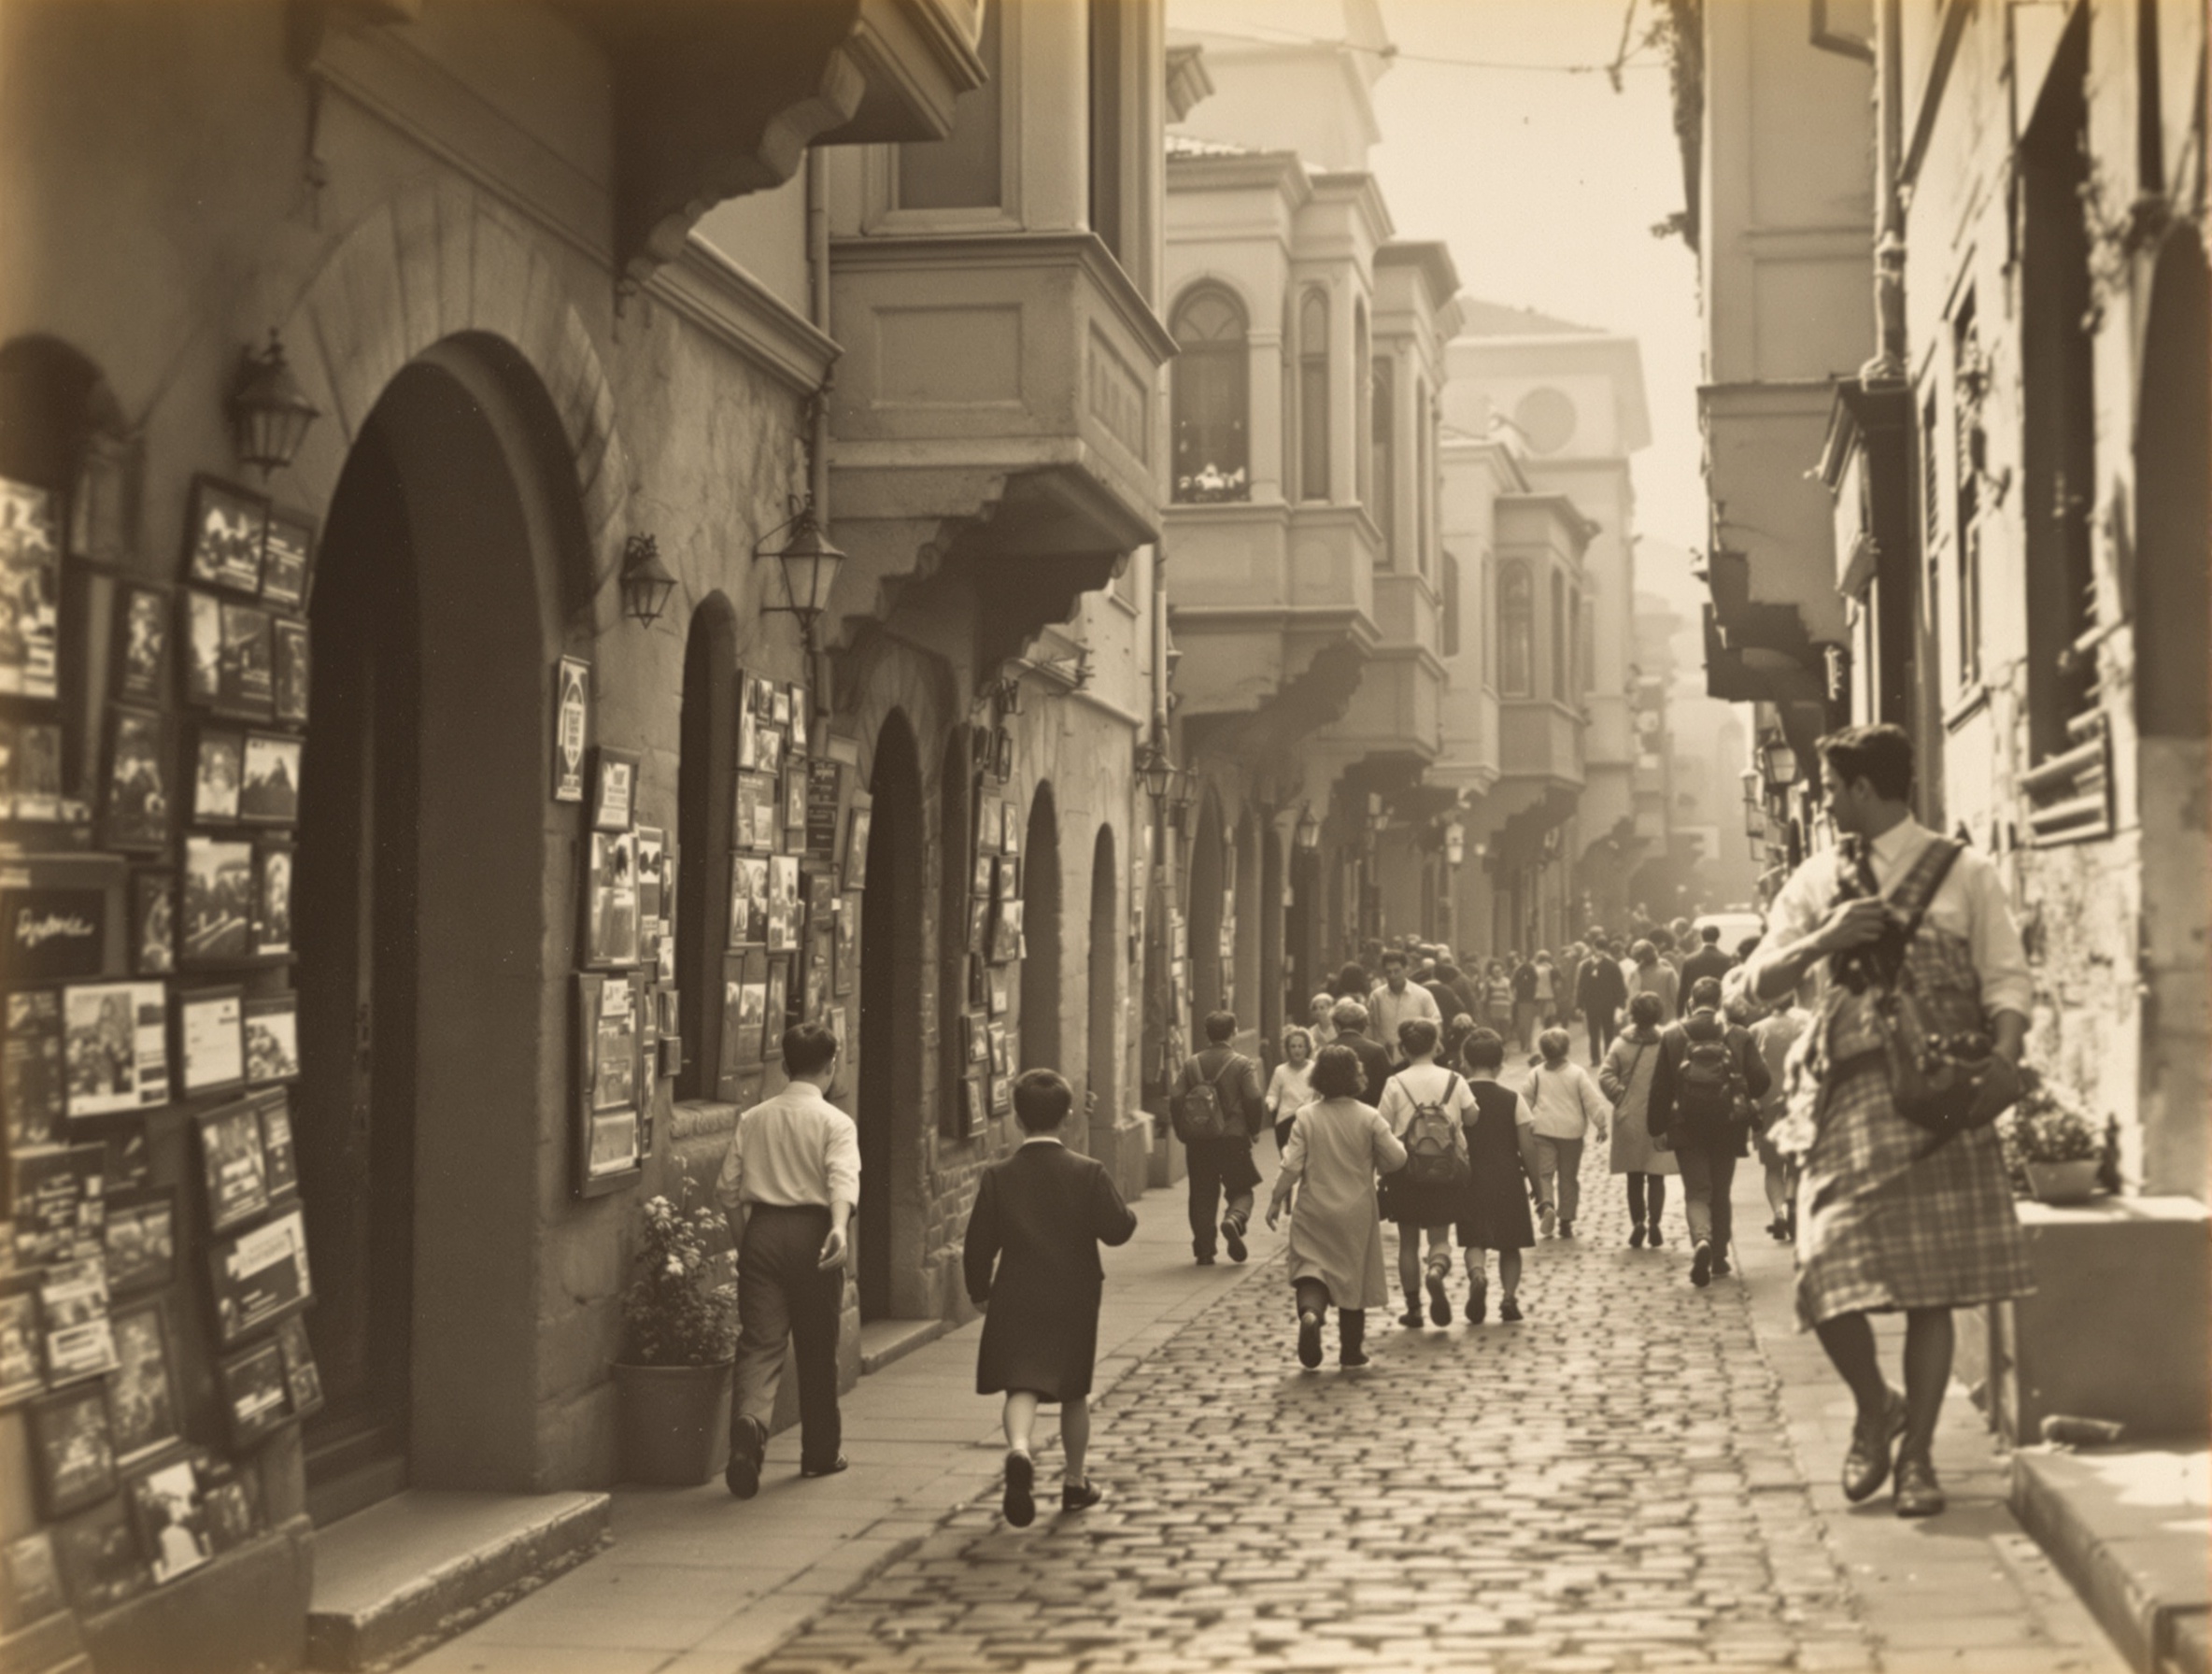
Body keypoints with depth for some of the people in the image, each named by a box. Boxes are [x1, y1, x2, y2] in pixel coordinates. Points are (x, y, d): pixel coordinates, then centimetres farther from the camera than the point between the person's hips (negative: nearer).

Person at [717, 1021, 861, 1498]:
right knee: (817, 1348, 11)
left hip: (763, 1231, 2)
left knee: (759, 1342, -3)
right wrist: (840, 1228, -31)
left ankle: (749, 1422, -30)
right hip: (811, 1231, -2)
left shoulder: (752, 1120, 10)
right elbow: (842, 1178, -18)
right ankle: (820, 1453, 22)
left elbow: (728, 1188, 10)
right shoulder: (835, 1122, -1)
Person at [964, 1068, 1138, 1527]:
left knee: (1022, 1386, -2)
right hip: (1075, 1299, 1)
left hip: (1016, 1300, -1)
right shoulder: (1089, 1173, -8)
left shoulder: (997, 1177, -6)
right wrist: (1127, 1211, 11)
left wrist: (980, 1292, 11)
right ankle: (1074, 1481, 26)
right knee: (1075, 1392, 16)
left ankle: (1019, 1451, -32)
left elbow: (979, 1245, -4)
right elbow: (1117, 1230, -11)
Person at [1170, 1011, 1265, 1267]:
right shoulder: (1243, 1065, -4)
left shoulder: (1191, 1064, 5)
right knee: (1241, 1190, 10)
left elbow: (1175, 1100, -1)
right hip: (1233, 1138, -2)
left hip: (1198, 1140, 2)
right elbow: (1254, 1100, -12)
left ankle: (1204, 1250, 7)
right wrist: (1253, 1129, 3)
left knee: (1202, 1195, 10)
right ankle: (1235, 1219, -22)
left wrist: (1183, 1132, 10)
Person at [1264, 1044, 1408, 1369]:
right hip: (1356, 1212, 1)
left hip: (1313, 1211, 0)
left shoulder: (1306, 1117, -6)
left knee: (1311, 1267, 4)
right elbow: (1395, 1159, -6)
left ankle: (1310, 1312, -29)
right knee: (1353, 1277, 12)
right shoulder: (1368, 1117, -7)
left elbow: (1292, 1165, -8)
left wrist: (1276, 1200, 1)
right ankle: (1351, 1352, 18)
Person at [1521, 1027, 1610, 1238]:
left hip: (1543, 1131, 0)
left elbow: (1526, 1102, 7)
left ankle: (1547, 1205, -26)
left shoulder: (1536, 1074, 0)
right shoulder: (1578, 1073, -3)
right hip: (1571, 1131, 0)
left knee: (1544, 1172, 2)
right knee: (1568, 1177, 10)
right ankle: (1566, 1221, 11)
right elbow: (1592, 1101, -4)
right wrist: (1602, 1124, 5)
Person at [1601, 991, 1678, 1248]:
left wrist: (1621, 1097, 1)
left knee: (1634, 1177, 12)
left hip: (1629, 1120, 1)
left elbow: (1605, 1076, -10)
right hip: (1659, 1119, -1)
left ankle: (1638, 1223, 2)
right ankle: (1654, 1224, 0)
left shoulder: (1620, 1044, -4)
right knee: (1656, 1177, 8)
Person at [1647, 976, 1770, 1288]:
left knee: (1696, 1191, 2)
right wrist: (1743, 1099, 16)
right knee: (1721, 1193, 14)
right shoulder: (1739, 1037, -3)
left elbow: (1660, 1087, -3)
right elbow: (1760, 1081, -6)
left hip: (1687, 1129, -1)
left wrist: (1657, 1126, 6)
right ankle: (1719, 1259, 18)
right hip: (1727, 1125, 1)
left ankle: (1701, 1241, -26)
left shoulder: (1672, 1036, -4)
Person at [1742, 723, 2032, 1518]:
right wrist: (1826, 938, -7)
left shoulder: (1963, 873, 6)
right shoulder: (1817, 880, 14)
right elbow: (1761, 981, 10)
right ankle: (1875, 1409, 21)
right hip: (1846, 1096, 2)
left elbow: (2009, 982, 1)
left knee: (1933, 1285, -1)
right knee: (1829, 1277, -8)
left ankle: (1916, 1455, 12)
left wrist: (2001, 1062, -17)